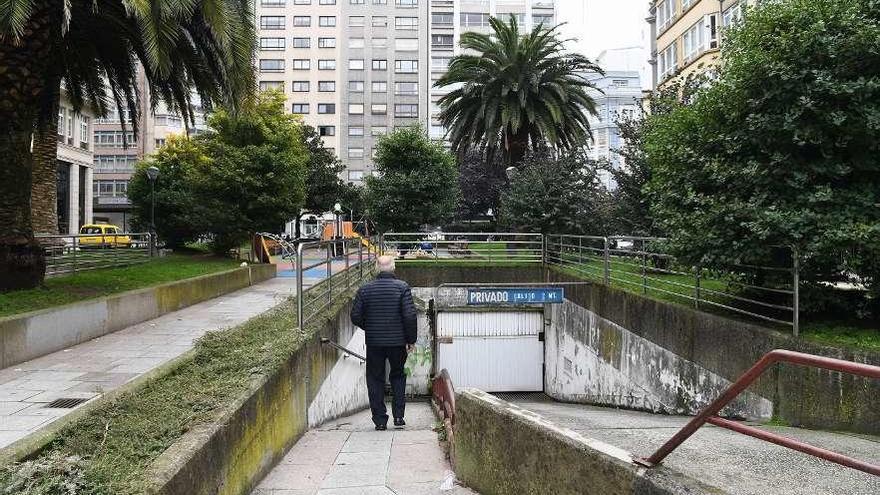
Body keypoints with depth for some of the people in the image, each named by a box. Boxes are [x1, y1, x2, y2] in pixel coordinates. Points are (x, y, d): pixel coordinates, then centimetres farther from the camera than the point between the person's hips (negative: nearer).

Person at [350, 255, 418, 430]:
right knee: (398, 376, 18)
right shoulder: (402, 287, -7)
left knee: (375, 379, 12)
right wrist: (411, 340, -1)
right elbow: (410, 315, -12)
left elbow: (355, 317, -1)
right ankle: (398, 416, 13)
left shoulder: (365, 289, -2)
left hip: (373, 342, 0)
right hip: (398, 342, 0)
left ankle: (380, 420, 12)